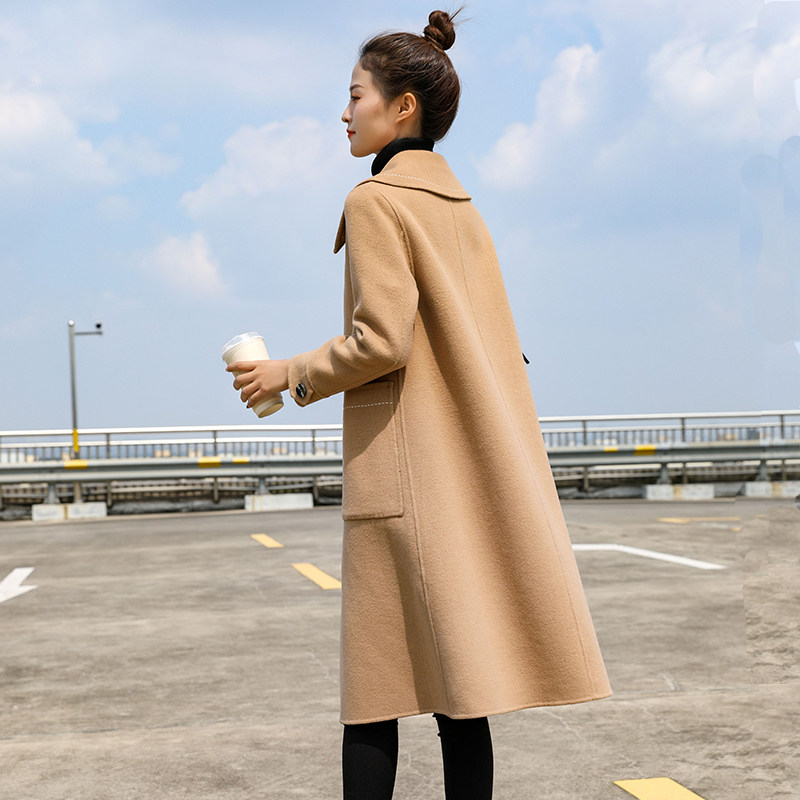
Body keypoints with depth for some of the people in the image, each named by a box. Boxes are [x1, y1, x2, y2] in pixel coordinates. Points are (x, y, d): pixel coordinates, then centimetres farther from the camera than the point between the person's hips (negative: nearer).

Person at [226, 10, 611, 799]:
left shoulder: (375, 199, -8)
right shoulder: (458, 201, 16)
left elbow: (382, 340, -17)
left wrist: (292, 373, -3)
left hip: (405, 468, -8)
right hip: (477, 465, 8)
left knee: (376, 687, -1)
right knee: (459, 684, 9)